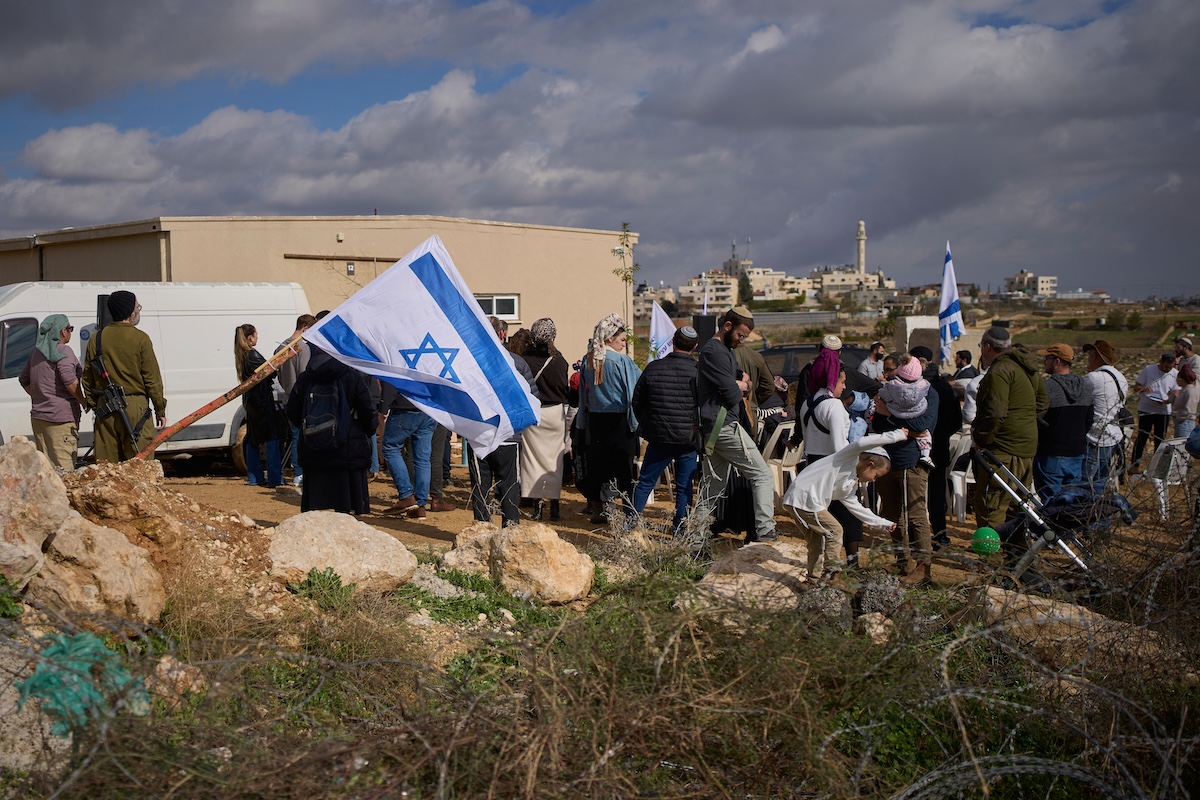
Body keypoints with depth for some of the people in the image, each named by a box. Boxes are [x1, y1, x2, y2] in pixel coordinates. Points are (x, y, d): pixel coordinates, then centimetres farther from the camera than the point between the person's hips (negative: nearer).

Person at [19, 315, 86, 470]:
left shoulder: (36, 352, 14)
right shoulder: (63, 351, -10)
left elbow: (24, 379, 22)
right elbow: (70, 380, -21)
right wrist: (84, 402, -10)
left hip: (37, 416, 8)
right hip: (61, 417, -8)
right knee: (63, 467, -9)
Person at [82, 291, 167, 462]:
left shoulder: (96, 339, 7)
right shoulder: (140, 339, -7)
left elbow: (87, 379, 11)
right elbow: (152, 379, -6)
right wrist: (160, 410, 2)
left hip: (105, 409, 5)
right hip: (134, 407, -5)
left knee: (106, 466, 8)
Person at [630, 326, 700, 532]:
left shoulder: (653, 368, 0)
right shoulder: (698, 370, -9)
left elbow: (637, 401, 8)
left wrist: (646, 426, 20)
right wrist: (700, 432, 9)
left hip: (659, 438, 2)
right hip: (689, 438, -2)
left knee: (645, 483, 10)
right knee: (684, 488, 7)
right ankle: (679, 529, 8)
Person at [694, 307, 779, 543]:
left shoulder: (724, 350, 21)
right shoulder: (715, 351, -14)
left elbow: (744, 384, 20)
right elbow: (732, 394, -18)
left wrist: (742, 384, -3)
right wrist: (739, 388, 3)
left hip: (712, 429, 10)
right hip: (725, 426, -10)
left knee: (713, 483, 16)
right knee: (763, 476, -8)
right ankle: (765, 531, -13)